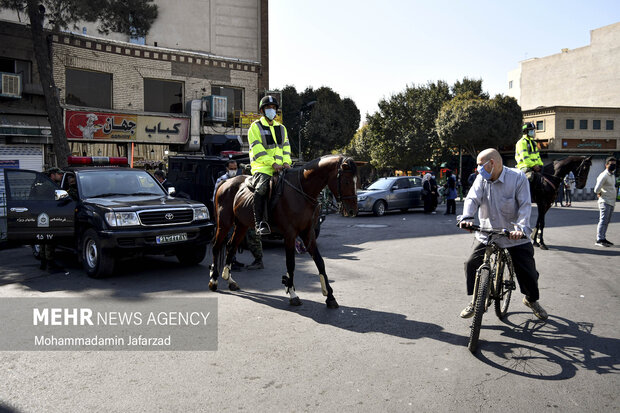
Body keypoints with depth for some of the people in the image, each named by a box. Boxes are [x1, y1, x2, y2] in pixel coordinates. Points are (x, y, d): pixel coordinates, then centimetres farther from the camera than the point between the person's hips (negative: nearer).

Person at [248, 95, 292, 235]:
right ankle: (260, 222, -28)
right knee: (261, 188, -31)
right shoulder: (255, 127, 7)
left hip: (280, 168, 5)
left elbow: (286, 147, 17)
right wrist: (272, 163, -17)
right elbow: (257, 149, -6)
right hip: (262, 167, -5)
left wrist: (286, 162, -4)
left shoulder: (281, 128, 25)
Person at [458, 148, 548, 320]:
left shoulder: (518, 177, -11)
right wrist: (467, 217, -32)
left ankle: (531, 300, 33)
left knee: (527, 270, 2)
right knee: (472, 264, -8)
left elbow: (525, 205, -17)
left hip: (514, 235, -3)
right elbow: (472, 199, -13)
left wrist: (520, 228, -32)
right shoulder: (482, 179, -2)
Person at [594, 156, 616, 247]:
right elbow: (596, 189, -21)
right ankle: (599, 240, -10)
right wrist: (600, 194, -3)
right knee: (603, 220, -10)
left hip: (612, 202, 9)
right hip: (605, 202, -9)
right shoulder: (604, 175, -14)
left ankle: (603, 238, 16)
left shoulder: (613, 175, 15)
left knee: (607, 221, 11)